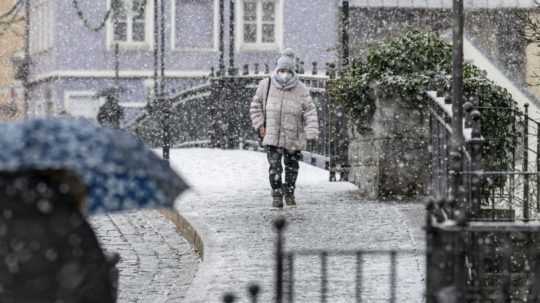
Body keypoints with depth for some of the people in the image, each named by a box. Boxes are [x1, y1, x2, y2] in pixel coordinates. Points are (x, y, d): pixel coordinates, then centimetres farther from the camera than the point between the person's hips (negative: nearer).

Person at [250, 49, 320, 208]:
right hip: (272, 136, -1)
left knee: (292, 166, 12)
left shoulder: (301, 90, -4)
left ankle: (289, 193, 31)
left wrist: (311, 133, -15)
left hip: (293, 137, 1)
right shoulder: (266, 85, 0)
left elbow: (310, 112, -5)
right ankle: (277, 196, 2)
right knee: (274, 166, -9)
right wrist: (260, 125, 2)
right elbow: (256, 106, 12)